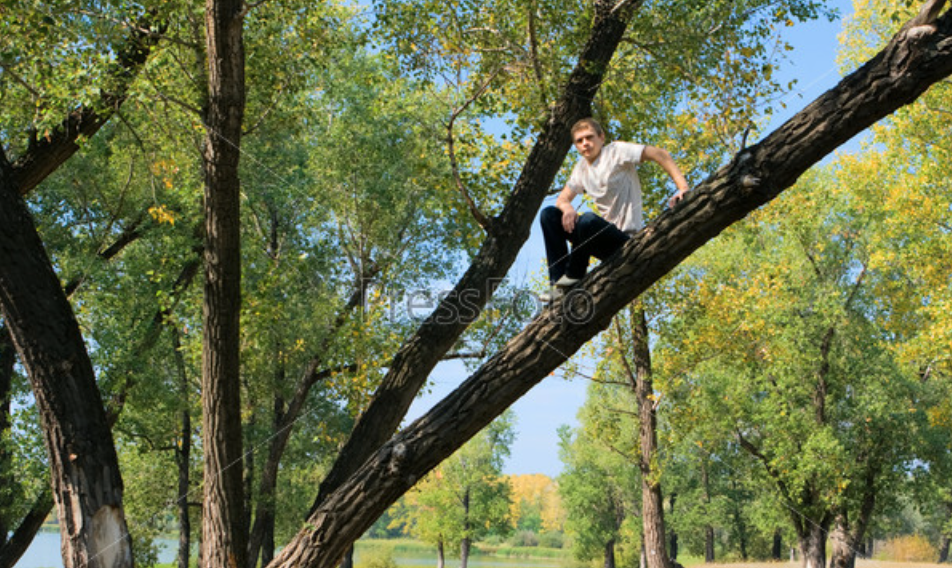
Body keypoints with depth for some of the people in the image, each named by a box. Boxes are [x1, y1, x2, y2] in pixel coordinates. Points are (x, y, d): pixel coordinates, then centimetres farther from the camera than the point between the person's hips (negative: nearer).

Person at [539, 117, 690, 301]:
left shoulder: (616, 151, -7)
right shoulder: (582, 167, 13)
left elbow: (660, 154, -14)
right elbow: (562, 198, 12)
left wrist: (683, 189, -26)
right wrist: (567, 207, -14)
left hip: (627, 240, -7)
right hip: (605, 234, 7)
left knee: (588, 220, -36)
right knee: (549, 215, -3)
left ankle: (573, 276, -14)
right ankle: (558, 282, -9)